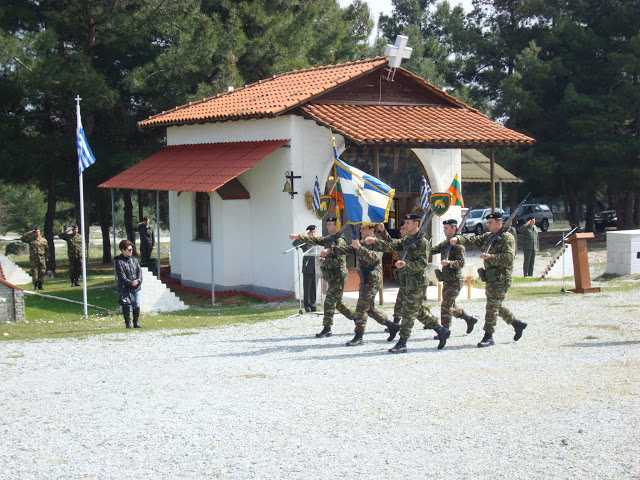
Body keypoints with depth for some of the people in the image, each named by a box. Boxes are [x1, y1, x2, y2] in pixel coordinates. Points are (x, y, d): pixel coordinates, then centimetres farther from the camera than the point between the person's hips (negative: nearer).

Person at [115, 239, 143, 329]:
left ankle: (136, 322, 16)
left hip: (136, 287, 5)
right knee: (126, 306, -1)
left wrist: (138, 281, -10)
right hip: (125, 288, -5)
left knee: (137, 305, 5)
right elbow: (121, 276, -13)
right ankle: (128, 323, 8)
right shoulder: (119, 261, -7)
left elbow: (139, 271, 8)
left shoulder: (134, 259, 11)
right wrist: (130, 283, -22)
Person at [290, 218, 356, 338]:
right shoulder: (329, 239, 14)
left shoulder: (339, 241, -14)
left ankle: (327, 329, -5)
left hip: (338, 277, -9)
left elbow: (339, 261, -20)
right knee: (338, 303, 14)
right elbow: (315, 240, 11)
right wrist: (298, 237, 3)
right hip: (332, 277, 9)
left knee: (329, 302, -8)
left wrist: (324, 261, -15)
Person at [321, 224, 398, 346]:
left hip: (372, 281, -9)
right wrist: (330, 250, 6)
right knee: (370, 308, 14)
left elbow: (374, 258, -30)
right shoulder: (362, 244, 17)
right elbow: (347, 249, 16)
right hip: (365, 281, 9)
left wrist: (359, 247, -33)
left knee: (361, 308, -8)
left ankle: (359, 337, -3)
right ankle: (392, 326, 23)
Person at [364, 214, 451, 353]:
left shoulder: (422, 242, -12)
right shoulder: (407, 240, 14)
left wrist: (406, 265, -30)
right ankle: (441, 331, 25)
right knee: (420, 311, 15)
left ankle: (402, 344, -2)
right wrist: (375, 241, -5)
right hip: (407, 283, 9)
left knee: (408, 313, -6)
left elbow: (422, 264, -18)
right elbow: (391, 246, 8)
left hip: (416, 283, -9)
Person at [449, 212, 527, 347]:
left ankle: (488, 336, -6)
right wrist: (458, 239, -13)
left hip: (501, 278, -9)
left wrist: (490, 257, -28)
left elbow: (509, 258, -21)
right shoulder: (488, 236, 15)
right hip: (490, 278, 9)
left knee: (492, 307, -10)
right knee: (497, 306, 17)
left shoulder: (507, 238, -11)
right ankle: (517, 324, 32)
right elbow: (473, 240, 4)